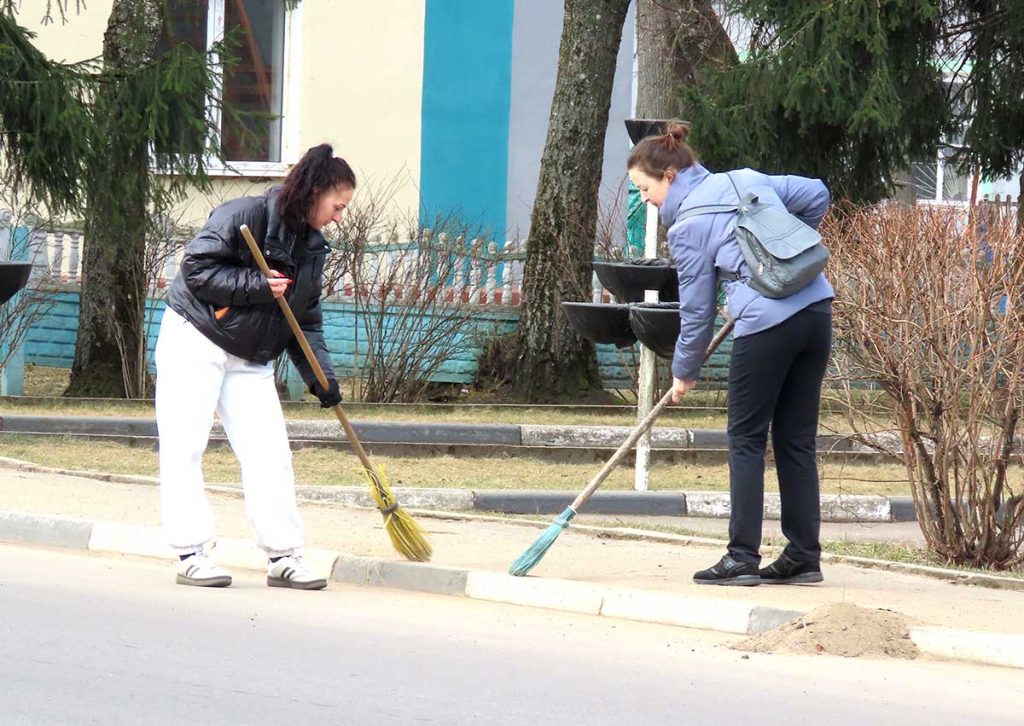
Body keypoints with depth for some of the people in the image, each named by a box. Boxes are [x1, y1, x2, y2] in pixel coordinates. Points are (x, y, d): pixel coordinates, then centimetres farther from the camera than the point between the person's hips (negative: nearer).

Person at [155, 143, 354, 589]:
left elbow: (307, 322, 9)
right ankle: (191, 553, -6)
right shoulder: (245, 217, -16)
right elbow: (196, 268, -21)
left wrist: (321, 376, -4)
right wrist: (257, 286, -24)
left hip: (251, 361, 7)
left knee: (270, 454, -2)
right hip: (194, 343, -7)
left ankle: (282, 556, 0)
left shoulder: (312, 249, 7)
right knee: (184, 449, -8)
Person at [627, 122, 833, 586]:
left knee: (746, 439, 4)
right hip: (816, 308, 7)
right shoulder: (746, 179, 15)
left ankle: (743, 558, 2)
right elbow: (817, 195, 22)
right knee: (797, 438, 12)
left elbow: (697, 309, 2)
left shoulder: (688, 225, -2)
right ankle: (804, 556, 14)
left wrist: (685, 371, 16)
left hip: (766, 324, -7)